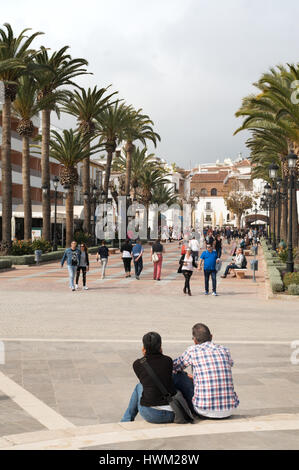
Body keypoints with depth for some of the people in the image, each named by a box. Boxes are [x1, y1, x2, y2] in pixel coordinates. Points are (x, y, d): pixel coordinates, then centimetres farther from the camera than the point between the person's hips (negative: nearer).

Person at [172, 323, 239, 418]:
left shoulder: (192, 350, 0)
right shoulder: (225, 350, 11)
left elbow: (173, 368, 17)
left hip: (205, 411, -4)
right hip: (229, 411, 5)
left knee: (176, 376, 13)